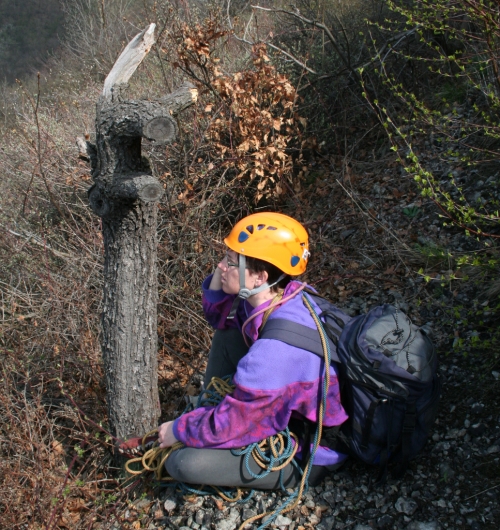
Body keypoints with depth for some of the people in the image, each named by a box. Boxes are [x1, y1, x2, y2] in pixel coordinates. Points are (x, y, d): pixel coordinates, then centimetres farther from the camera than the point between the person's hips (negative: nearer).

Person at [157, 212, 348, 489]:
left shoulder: (278, 346, -37)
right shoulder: (283, 295, -12)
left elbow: (228, 425, -26)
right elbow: (219, 316, 7)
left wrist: (179, 429, -8)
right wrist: (221, 272, -12)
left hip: (306, 455, -8)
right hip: (290, 406, 8)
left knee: (182, 463, -18)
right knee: (227, 334, 5)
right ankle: (205, 412, 16)